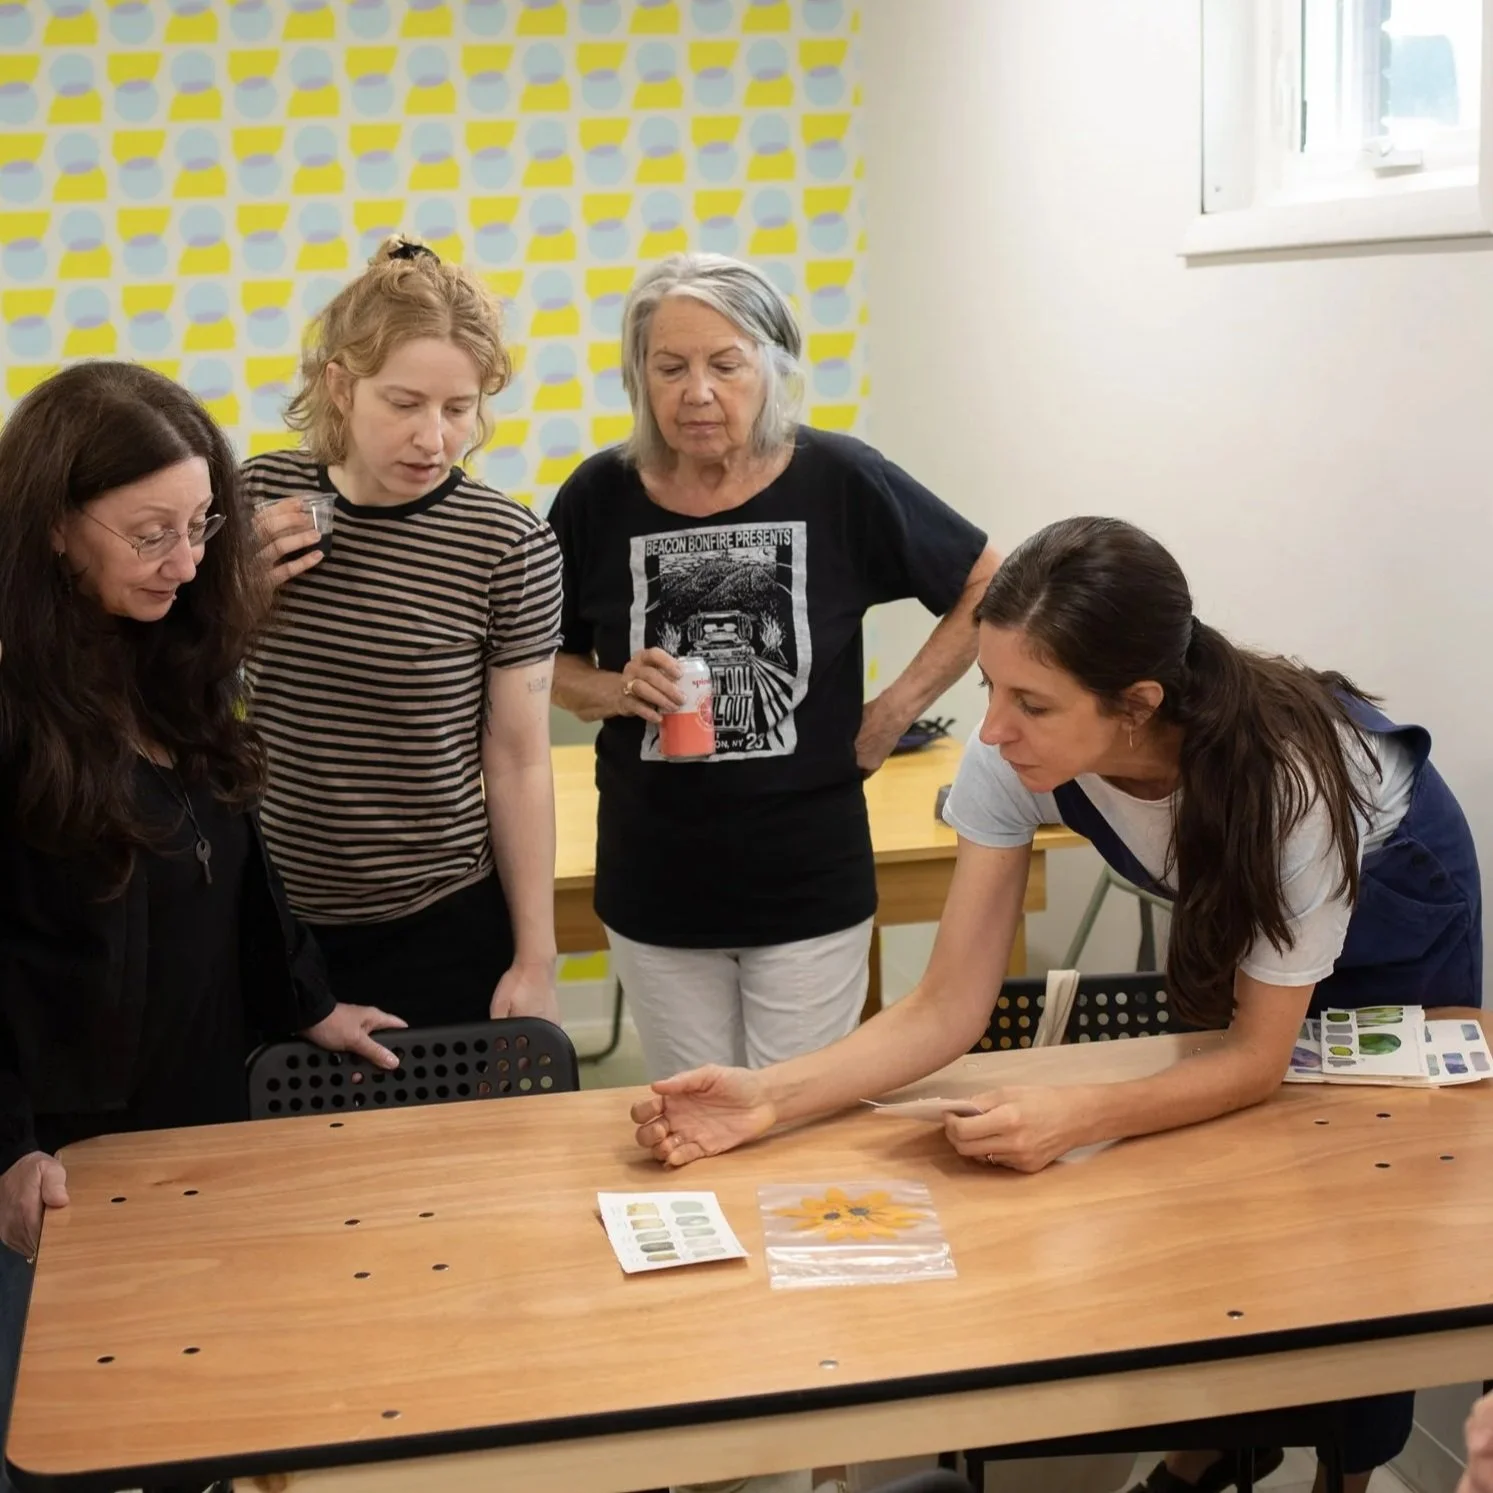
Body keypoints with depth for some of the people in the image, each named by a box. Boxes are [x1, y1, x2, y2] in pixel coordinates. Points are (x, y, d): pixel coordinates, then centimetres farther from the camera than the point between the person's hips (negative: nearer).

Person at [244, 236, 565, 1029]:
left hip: (443, 933, -3)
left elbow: (519, 765, -8)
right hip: (268, 922, 3)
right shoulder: (262, 495, -3)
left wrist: (534, 960, -4)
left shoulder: (509, 547, -14)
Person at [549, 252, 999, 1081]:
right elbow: (544, 663, 8)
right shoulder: (599, 496, -5)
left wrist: (894, 710, -3)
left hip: (811, 884, -1)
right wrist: (616, 691, -12)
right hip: (653, 888, 2)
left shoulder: (840, 480, -10)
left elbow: (989, 591, 3)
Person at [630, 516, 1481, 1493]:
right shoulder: (1015, 759, -33)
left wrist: (1079, 1118, -47)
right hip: (1231, 899, 3)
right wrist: (769, 1099, -41)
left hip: (1389, 892, -3)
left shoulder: (1285, 774, -43)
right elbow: (949, 1010, -27)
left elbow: (1260, 1058, -31)